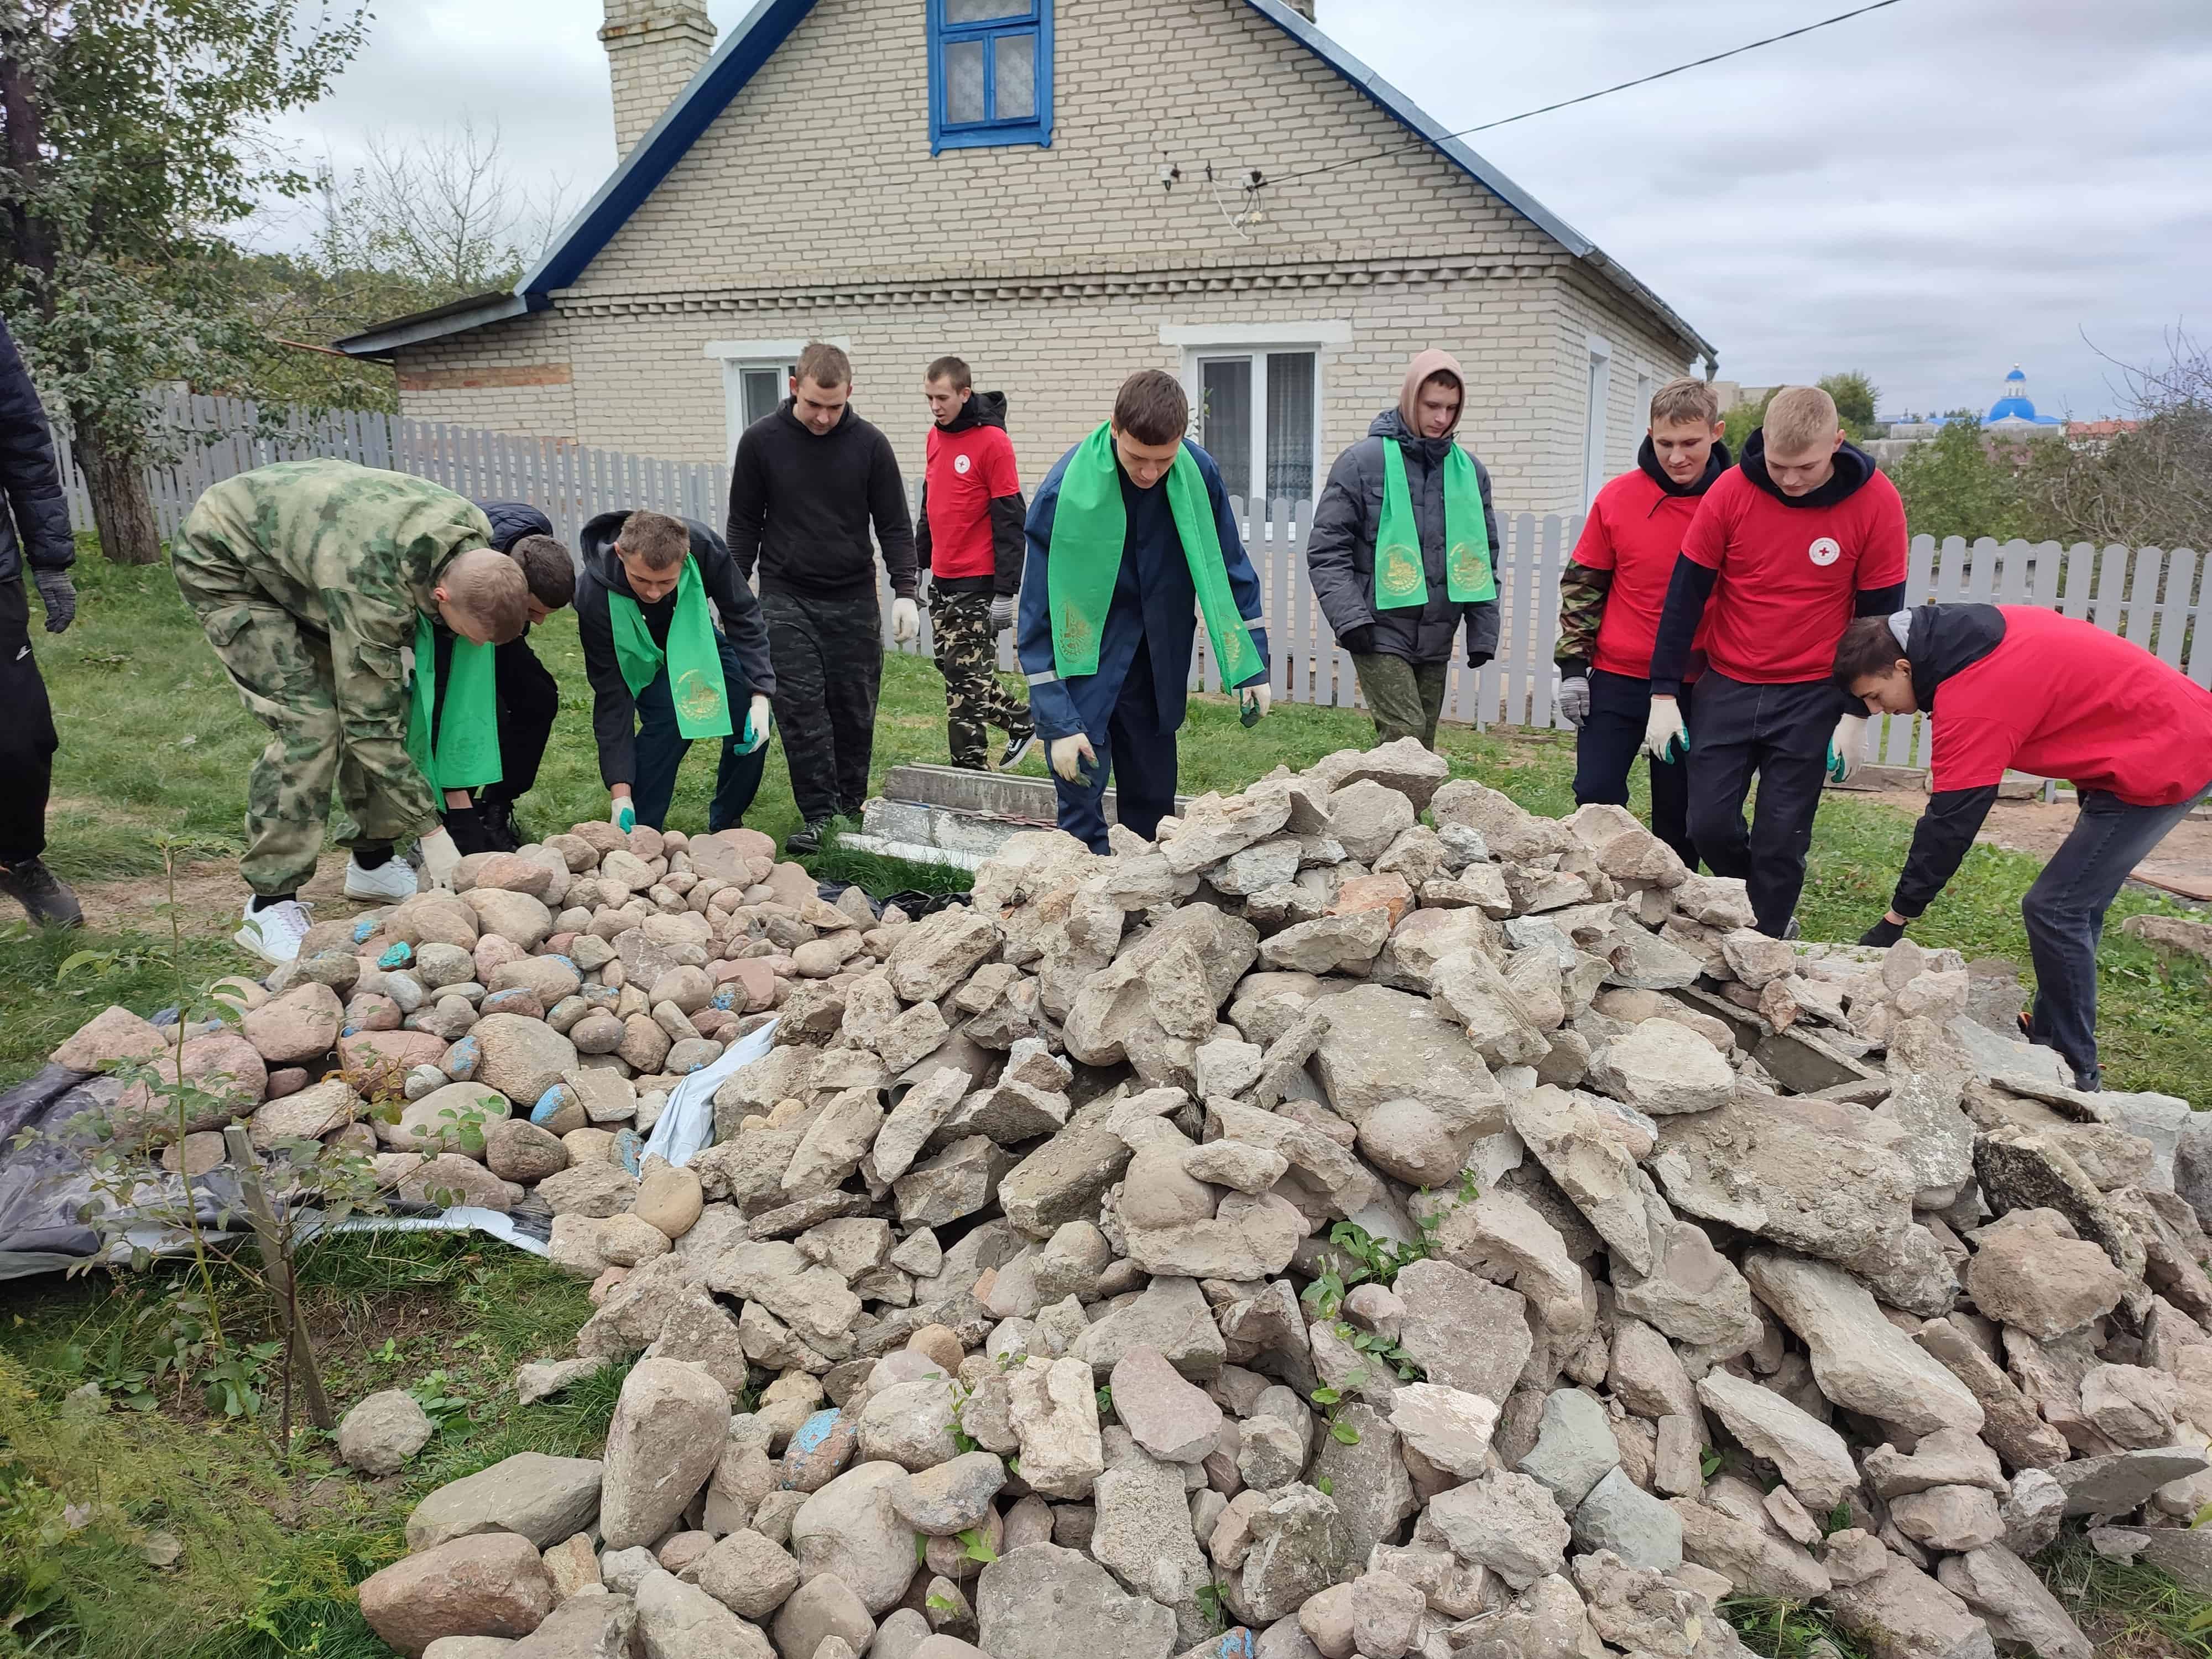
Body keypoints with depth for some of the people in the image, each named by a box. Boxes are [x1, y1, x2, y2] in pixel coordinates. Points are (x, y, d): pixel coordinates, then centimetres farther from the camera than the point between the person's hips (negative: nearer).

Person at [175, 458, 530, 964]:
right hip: (224, 562, -8)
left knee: (383, 698, 0)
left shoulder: (475, 534, -19)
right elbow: (371, 727, -33)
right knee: (307, 721, -19)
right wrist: (432, 832, -28)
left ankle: (372, 863, 15)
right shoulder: (372, 590, -41)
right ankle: (270, 905, -11)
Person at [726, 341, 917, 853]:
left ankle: (852, 805, 21)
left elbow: (895, 525, 1)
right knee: (801, 708, -6)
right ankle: (817, 815, 0)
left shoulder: (870, 444, -4)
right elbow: (744, 524, 6)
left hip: (854, 599, 1)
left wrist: (904, 592, -10)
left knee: (855, 709, 6)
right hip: (786, 599, 0)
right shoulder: (761, 441, -3)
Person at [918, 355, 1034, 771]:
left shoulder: (992, 441, -12)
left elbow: (1009, 521, -14)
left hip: (978, 584, -8)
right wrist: (918, 563, 20)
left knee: (966, 676, -4)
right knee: (954, 670, 11)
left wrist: (1005, 591, -16)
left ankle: (968, 766, 8)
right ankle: (1023, 721, 23)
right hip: (942, 580, 8)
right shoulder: (936, 437, 11)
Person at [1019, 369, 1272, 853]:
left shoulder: (1198, 473, -11)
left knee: (1153, 810, 12)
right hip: (1085, 670, -3)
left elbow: (1230, 571, 4)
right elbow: (1038, 613, -17)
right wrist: (1058, 721, -19)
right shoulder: (1065, 489, -21)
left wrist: (1252, 667, 2)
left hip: (1158, 671, 4)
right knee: (1082, 816, -5)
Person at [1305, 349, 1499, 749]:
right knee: (1404, 734, -16)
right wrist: (1348, 616, -16)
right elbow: (1326, 549, -5)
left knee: (1422, 748, 11)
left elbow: (1484, 558, 16)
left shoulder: (1471, 472, 10)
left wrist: (1484, 632, 9)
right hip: (1380, 633, -5)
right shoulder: (1363, 461, -5)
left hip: (1436, 641, 5)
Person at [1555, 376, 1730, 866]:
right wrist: (1572, 665, 0)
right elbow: (1582, 584, 4)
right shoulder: (1617, 497, -3)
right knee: (1596, 798, 2)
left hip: (1695, 688, -1)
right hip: (1616, 679, 1)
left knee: (1678, 814, 8)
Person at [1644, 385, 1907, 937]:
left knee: (1781, 837, 0)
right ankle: (1766, 916, 28)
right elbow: (1685, 593, -4)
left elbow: (1880, 615, -3)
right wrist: (1664, 693, -5)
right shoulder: (1731, 491, -10)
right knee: (1709, 822, 1)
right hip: (1727, 684, 2)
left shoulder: (1876, 502, -11)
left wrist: (1857, 714, -3)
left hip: (1813, 695, -1)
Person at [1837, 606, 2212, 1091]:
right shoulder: (1971, 634, 2)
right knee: (2076, 903, 16)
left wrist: (1895, 919, -15)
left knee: (2054, 909, -7)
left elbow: (1949, 823, -22)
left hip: (2163, 762, -10)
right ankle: (2050, 1033, 26)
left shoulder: (1971, 702, -24)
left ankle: (2073, 1069, 4)